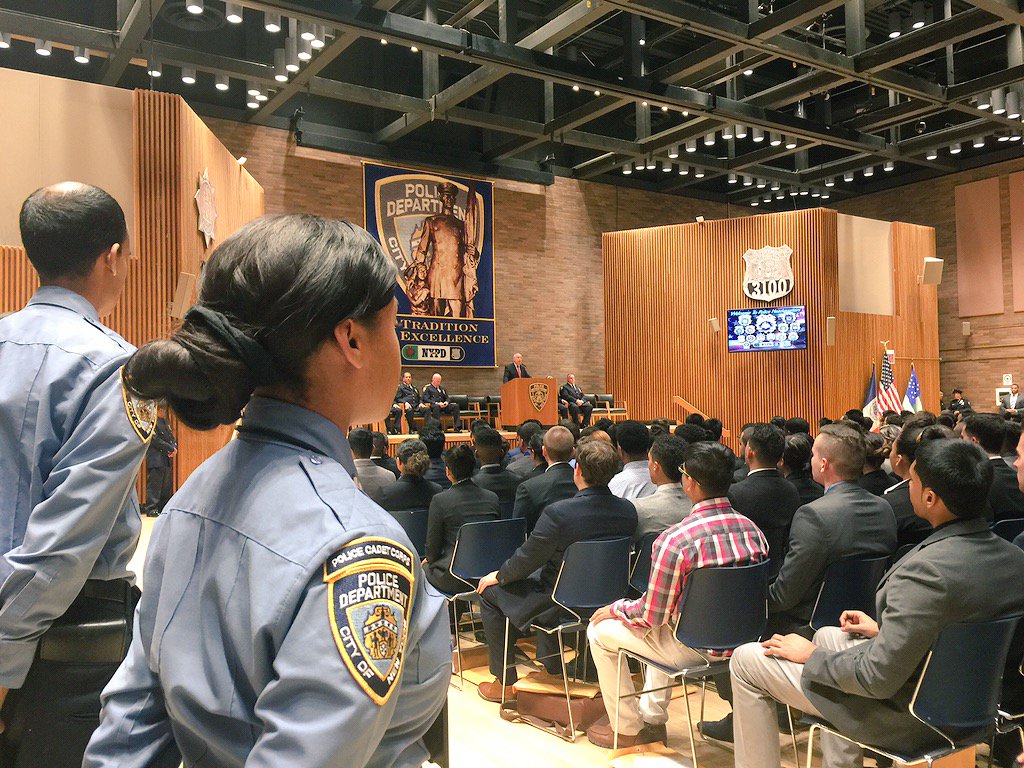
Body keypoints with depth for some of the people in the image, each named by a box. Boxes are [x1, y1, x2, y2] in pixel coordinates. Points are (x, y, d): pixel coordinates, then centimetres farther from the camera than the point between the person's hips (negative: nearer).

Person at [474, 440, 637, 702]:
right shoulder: (628, 510, -9)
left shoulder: (557, 513, -29)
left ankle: (504, 682, 19)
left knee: (490, 592, 13)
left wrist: (498, 576, 4)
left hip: (561, 606, -7)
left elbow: (527, 559, -17)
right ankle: (551, 660, 42)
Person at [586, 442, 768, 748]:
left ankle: (627, 728, 25)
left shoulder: (674, 540, -27)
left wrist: (614, 609, 2)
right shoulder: (753, 529, -5)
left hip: (691, 648, -7)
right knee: (663, 627, 34)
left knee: (600, 630, 12)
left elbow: (651, 615, -19)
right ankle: (653, 717, 39)